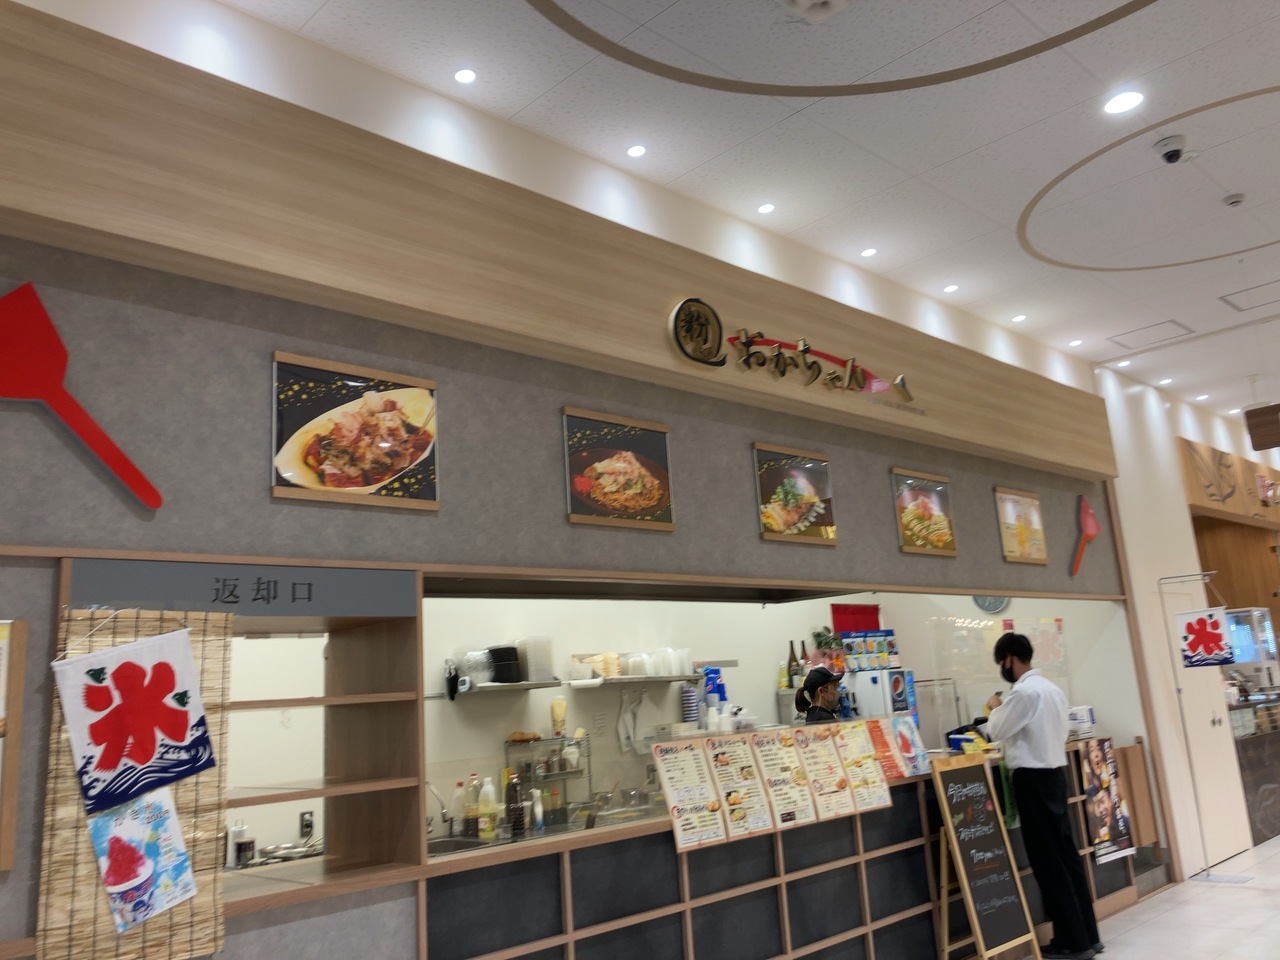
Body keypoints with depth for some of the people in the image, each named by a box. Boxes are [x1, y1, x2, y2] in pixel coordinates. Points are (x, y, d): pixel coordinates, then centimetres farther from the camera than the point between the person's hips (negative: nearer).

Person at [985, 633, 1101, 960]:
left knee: (1047, 861, -1)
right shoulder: (1052, 688, 12)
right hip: (1054, 771, 10)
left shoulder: (1024, 691, -18)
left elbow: (997, 730, -11)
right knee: (1065, 854, 14)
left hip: (1034, 777, -9)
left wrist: (996, 708, 7)